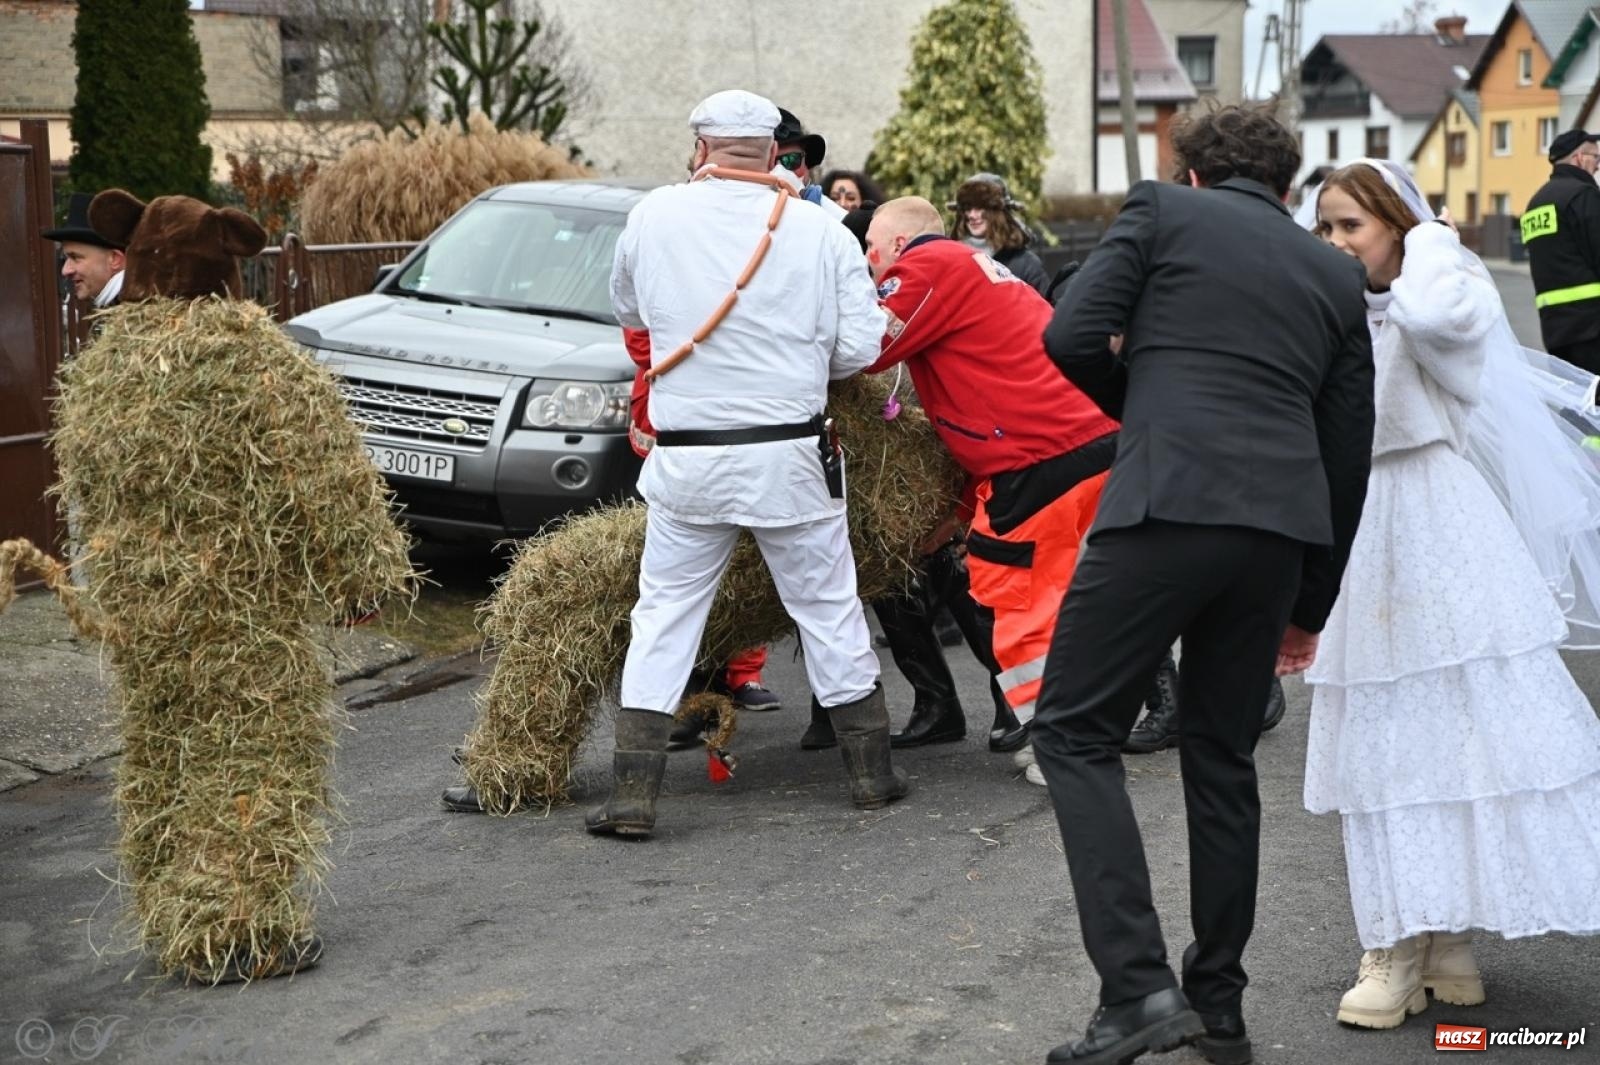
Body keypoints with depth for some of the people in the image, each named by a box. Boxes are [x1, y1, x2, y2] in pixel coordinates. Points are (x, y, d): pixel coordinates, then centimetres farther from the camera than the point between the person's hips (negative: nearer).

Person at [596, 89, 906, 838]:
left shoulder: (655, 216, -3)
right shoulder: (819, 232, -6)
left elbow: (626, 309, 13)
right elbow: (859, 348, -4)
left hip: (688, 460, 0)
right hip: (790, 457, 0)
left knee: (664, 614, 9)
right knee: (828, 608, 14)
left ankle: (633, 794, 5)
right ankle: (871, 770, 23)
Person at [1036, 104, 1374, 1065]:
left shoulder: (1162, 209, 10)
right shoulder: (1337, 274, 22)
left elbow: (1074, 338, -2)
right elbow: (1349, 453, 20)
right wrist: (1312, 602, 26)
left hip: (1168, 503, -5)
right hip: (1281, 530, 5)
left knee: (1075, 732, 4)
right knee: (1223, 756, 18)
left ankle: (1139, 987, -8)